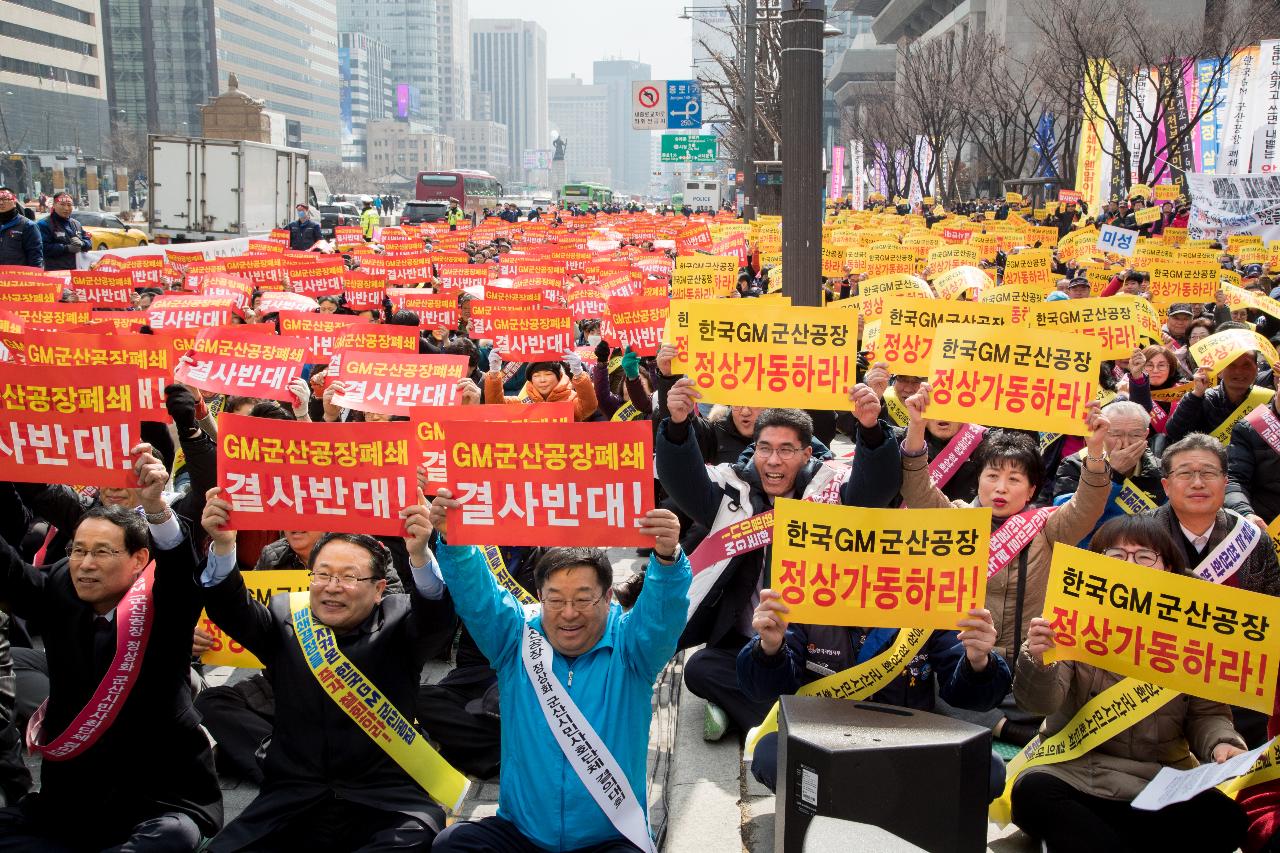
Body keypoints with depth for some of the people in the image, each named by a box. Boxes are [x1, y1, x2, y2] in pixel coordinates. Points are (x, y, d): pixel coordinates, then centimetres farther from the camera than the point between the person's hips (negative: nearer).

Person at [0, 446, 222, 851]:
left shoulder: (163, 608, -10)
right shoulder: (60, 596, 5)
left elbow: (182, 568, -28)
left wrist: (155, 506, -48)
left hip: (162, 801, -5)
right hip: (69, 799, 5)